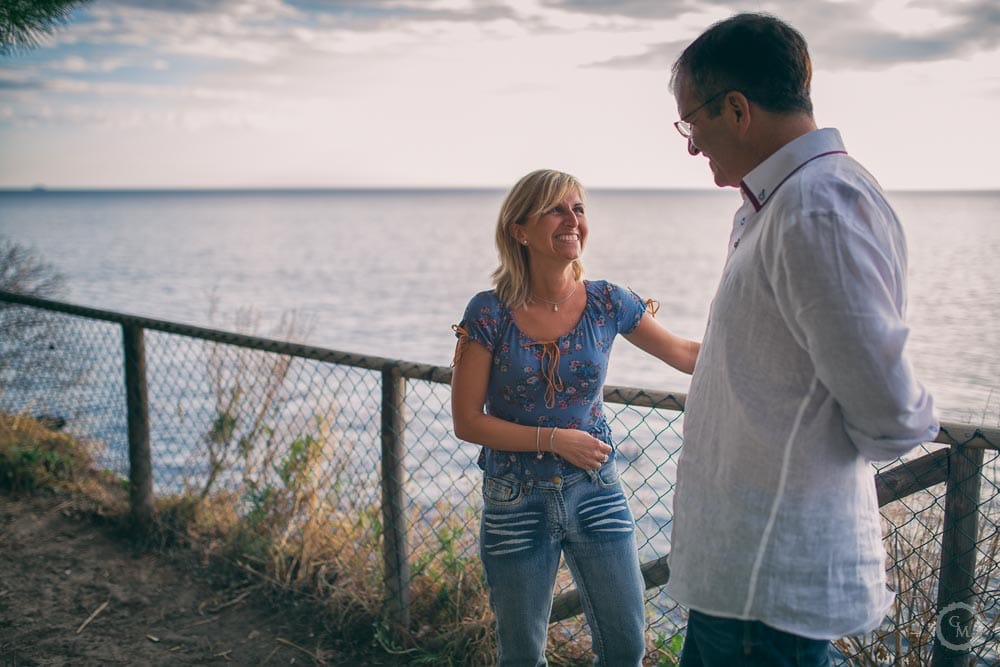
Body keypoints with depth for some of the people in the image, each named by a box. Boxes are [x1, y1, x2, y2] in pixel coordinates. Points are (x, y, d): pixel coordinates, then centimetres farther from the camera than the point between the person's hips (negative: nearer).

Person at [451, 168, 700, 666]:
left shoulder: (606, 303, -5)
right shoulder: (489, 313, -13)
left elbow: (685, 354, 5)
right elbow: (467, 421, -10)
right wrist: (554, 439, -16)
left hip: (595, 493, 2)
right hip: (516, 503, -2)